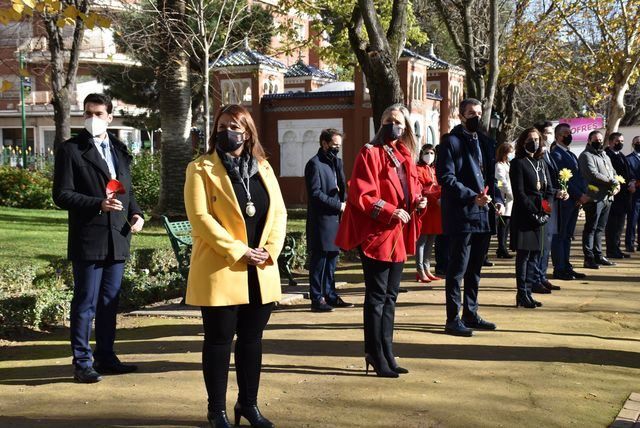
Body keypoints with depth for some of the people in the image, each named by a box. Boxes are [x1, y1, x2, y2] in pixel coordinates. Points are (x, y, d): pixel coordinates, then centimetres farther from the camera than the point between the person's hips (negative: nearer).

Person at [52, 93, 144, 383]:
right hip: (88, 240, -6)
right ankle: (82, 362, 9)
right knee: (85, 303, 0)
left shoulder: (119, 150, 16)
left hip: (118, 239, 6)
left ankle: (105, 357, 23)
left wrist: (135, 213, 3)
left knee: (110, 302, 13)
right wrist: (98, 204, -20)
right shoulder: (71, 150, -4)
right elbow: (61, 195, -9)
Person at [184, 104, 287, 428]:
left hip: (260, 272, 5)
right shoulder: (201, 169, -3)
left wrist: (270, 250, -7)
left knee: (251, 338, 12)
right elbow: (200, 217, -13)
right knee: (219, 340, 3)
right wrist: (238, 251, -17)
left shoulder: (263, 168, 13)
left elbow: (279, 212, 9)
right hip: (220, 270, -5)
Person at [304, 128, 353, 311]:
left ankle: (330, 296, 19)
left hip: (335, 219, 8)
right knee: (318, 260, -4)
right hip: (321, 220, -8)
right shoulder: (315, 164, -9)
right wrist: (339, 205, -13)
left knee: (331, 258, 12)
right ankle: (317, 299, 0)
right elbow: (315, 193, -15)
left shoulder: (336, 163, 18)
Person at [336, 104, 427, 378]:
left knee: (390, 296, 12)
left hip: (398, 236, 8)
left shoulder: (404, 157, 15)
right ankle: (376, 356, 5)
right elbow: (361, 195, -15)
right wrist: (390, 212, -21)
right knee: (376, 297, -3)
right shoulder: (370, 153, -7)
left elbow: (412, 190, 22)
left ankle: (386, 354, 20)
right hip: (376, 234, -8)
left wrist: (419, 202, 0)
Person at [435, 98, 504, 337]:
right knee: (457, 270, -2)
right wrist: (472, 197, -21)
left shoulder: (486, 143, 17)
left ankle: (471, 314, 24)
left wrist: (497, 199, 3)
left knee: (475, 269, 15)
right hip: (461, 215, -7)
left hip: (483, 215, 8)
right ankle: (453, 319, 4)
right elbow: (445, 177, -14)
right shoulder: (451, 141, -6)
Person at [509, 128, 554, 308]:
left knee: (535, 253, 7)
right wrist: (534, 213, -15)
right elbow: (519, 193, -11)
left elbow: (549, 190, 13)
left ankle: (527, 292, 13)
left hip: (539, 215, 7)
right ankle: (522, 294, 0)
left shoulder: (541, 163, 16)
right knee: (524, 253, -5)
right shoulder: (518, 163, -4)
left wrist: (545, 212, -4)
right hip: (523, 215, -7)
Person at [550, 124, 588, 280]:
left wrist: (583, 194, -1)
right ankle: (559, 269, 1)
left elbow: (578, 176, 16)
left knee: (567, 236, 12)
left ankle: (566, 267, 18)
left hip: (575, 201, 9)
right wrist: (580, 195, -16)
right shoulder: (555, 154, -10)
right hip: (563, 201, -9)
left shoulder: (571, 154, 19)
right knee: (559, 236, -3)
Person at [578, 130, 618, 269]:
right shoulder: (586, 156, -5)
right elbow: (593, 174, -17)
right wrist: (612, 182, -13)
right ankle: (589, 258, -4)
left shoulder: (605, 156, 23)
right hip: (594, 197, -8)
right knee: (590, 229, -5)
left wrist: (616, 185, 0)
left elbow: (613, 174, 21)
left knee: (599, 229, 13)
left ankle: (598, 256, 19)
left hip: (607, 197, 8)